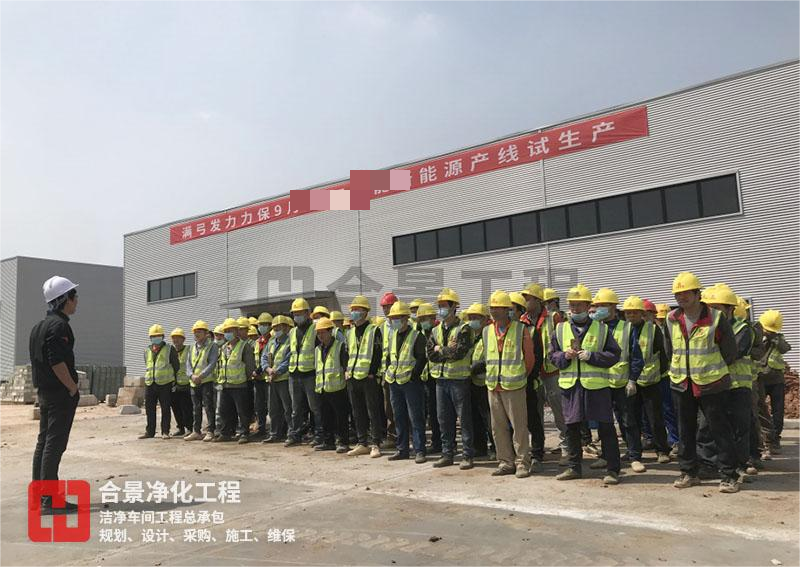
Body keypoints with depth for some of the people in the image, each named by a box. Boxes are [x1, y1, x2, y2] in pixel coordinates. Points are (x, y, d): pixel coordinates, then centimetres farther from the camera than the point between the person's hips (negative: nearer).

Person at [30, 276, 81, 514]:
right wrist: (73, 387, -14)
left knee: (44, 442, 14)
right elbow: (57, 362, -23)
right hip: (60, 394, -10)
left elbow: (36, 361, 18)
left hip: (44, 393, 10)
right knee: (55, 444, -7)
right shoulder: (59, 325, -15)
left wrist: (40, 389, 20)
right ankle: (50, 500, -4)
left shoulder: (39, 326, 16)